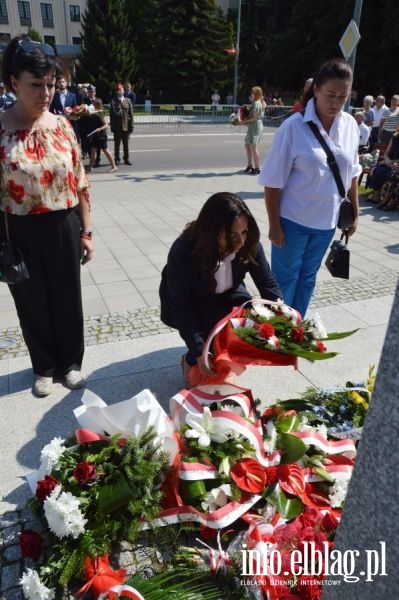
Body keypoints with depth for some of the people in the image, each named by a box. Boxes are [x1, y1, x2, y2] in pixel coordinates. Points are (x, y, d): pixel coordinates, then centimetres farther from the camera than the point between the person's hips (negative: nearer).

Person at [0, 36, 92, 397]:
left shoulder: (62, 125, 0)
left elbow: (80, 184, 4)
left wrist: (86, 232, 2)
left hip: (63, 228, 2)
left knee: (68, 299, 14)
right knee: (34, 304, 13)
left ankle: (71, 362, 37)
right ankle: (44, 367, 37)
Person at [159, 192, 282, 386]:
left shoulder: (248, 244, -24)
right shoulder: (183, 252, -35)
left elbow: (268, 284, -16)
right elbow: (181, 307, -29)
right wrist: (199, 352, -32)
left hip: (225, 295, 4)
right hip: (188, 304, -4)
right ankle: (190, 362, 2)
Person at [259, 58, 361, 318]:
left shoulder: (351, 125, 0)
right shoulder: (294, 127, -16)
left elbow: (352, 173, 11)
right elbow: (273, 182, -13)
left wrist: (355, 212, 11)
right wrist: (274, 225, -13)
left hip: (327, 220, 5)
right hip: (293, 220, -5)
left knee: (308, 278, 17)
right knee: (284, 279, 8)